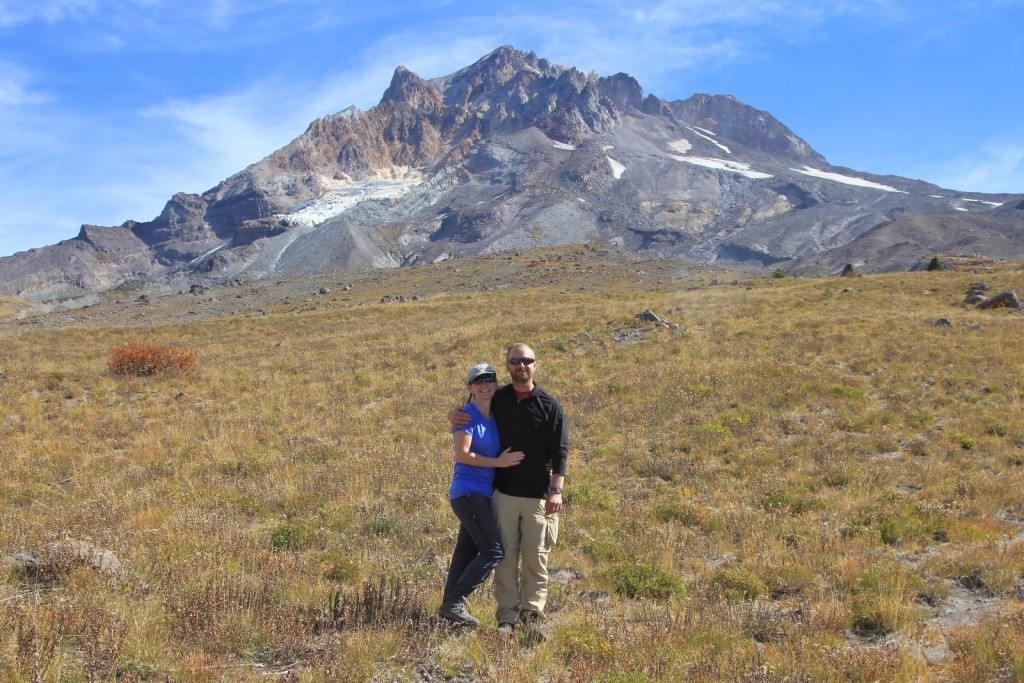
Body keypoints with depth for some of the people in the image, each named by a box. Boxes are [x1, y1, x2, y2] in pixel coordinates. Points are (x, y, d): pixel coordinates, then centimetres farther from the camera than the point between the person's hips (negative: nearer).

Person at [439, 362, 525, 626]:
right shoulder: (467, 415, -10)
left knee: (466, 553, 11)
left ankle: (450, 605, 18)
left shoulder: (496, 416, 13)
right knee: (494, 551, -11)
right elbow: (462, 455, -18)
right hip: (468, 492, -8)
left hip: (483, 494, 8)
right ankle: (454, 602, -7)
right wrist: (498, 462, -15)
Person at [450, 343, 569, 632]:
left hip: (539, 496, -2)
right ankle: (507, 616, 10)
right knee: (505, 556, 3)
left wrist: (556, 491, -12)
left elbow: (559, 451, -3)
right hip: (503, 492, 2)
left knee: (535, 557, 4)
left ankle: (532, 612, 15)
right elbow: (469, 411, 22)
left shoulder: (549, 405, -1)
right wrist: (454, 414, -3)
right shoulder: (497, 399, 6)